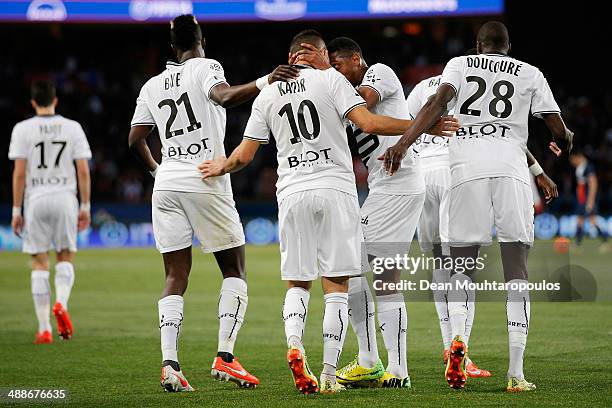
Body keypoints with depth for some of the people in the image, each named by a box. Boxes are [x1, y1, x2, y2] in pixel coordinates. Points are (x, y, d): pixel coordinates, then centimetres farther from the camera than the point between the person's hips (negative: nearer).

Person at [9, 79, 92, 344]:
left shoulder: (23, 129, -1)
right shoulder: (72, 128, 3)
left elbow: (19, 173, -4)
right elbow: (83, 171, 1)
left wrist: (16, 210, 1)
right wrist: (85, 207, 7)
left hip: (36, 200, -1)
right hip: (65, 198, 1)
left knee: (40, 263, 5)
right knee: (65, 258, 13)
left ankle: (44, 329, 3)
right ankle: (61, 303, -16)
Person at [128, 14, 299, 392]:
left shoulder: (152, 86, 15)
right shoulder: (205, 67, -1)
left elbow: (136, 139, 17)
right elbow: (224, 95, -22)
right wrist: (265, 81, -34)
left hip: (166, 185, 5)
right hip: (206, 184, -5)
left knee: (176, 277, 6)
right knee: (235, 272, 6)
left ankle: (169, 363, -10)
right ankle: (225, 357, -8)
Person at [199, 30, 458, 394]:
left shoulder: (267, 95, 11)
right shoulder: (330, 80, 2)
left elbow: (244, 155, 12)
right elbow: (369, 123, -10)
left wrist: (221, 167, 33)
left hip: (292, 194, 3)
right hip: (336, 189, -3)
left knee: (298, 283, 13)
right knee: (337, 288, 1)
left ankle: (294, 343, -15)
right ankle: (329, 374, -3)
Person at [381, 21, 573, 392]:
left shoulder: (460, 65, 14)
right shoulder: (530, 74, 17)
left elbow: (439, 102, -5)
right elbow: (559, 130, 16)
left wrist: (403, 143, -12)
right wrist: (566, 139, 40)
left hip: (468, 169, 0)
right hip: (511, 169, 0)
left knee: (463, 265, 10)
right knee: (517, 270, 2)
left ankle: (458, 338, -20)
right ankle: (516, 372, -6)